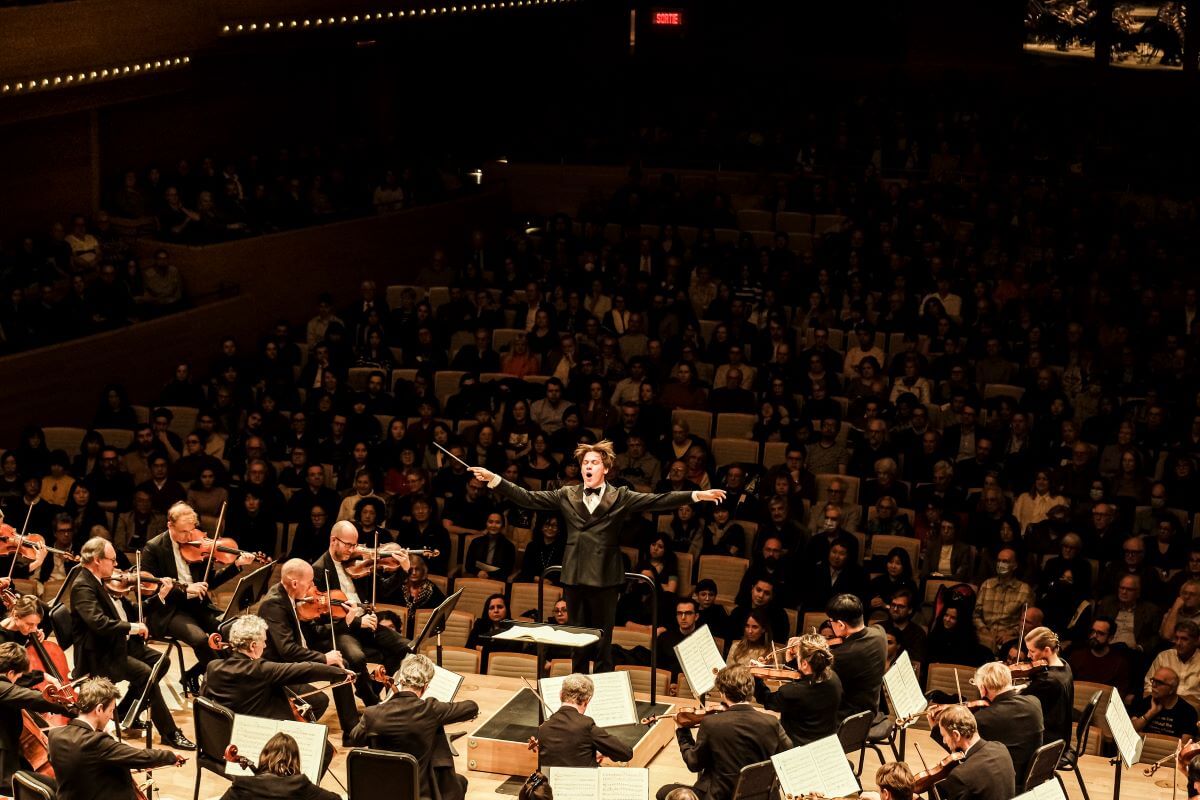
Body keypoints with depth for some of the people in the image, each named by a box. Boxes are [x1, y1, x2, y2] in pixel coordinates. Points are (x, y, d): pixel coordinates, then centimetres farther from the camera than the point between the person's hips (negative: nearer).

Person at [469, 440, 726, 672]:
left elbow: (657, 500, -6)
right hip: (574, 576, 3)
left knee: (603, 641, 2)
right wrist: (493, 479, -2)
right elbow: (528, 498, 5)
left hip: (605, 578, -3)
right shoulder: (567, 495, 8)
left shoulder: (620, 497, 2)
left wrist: (696, 496, -18)